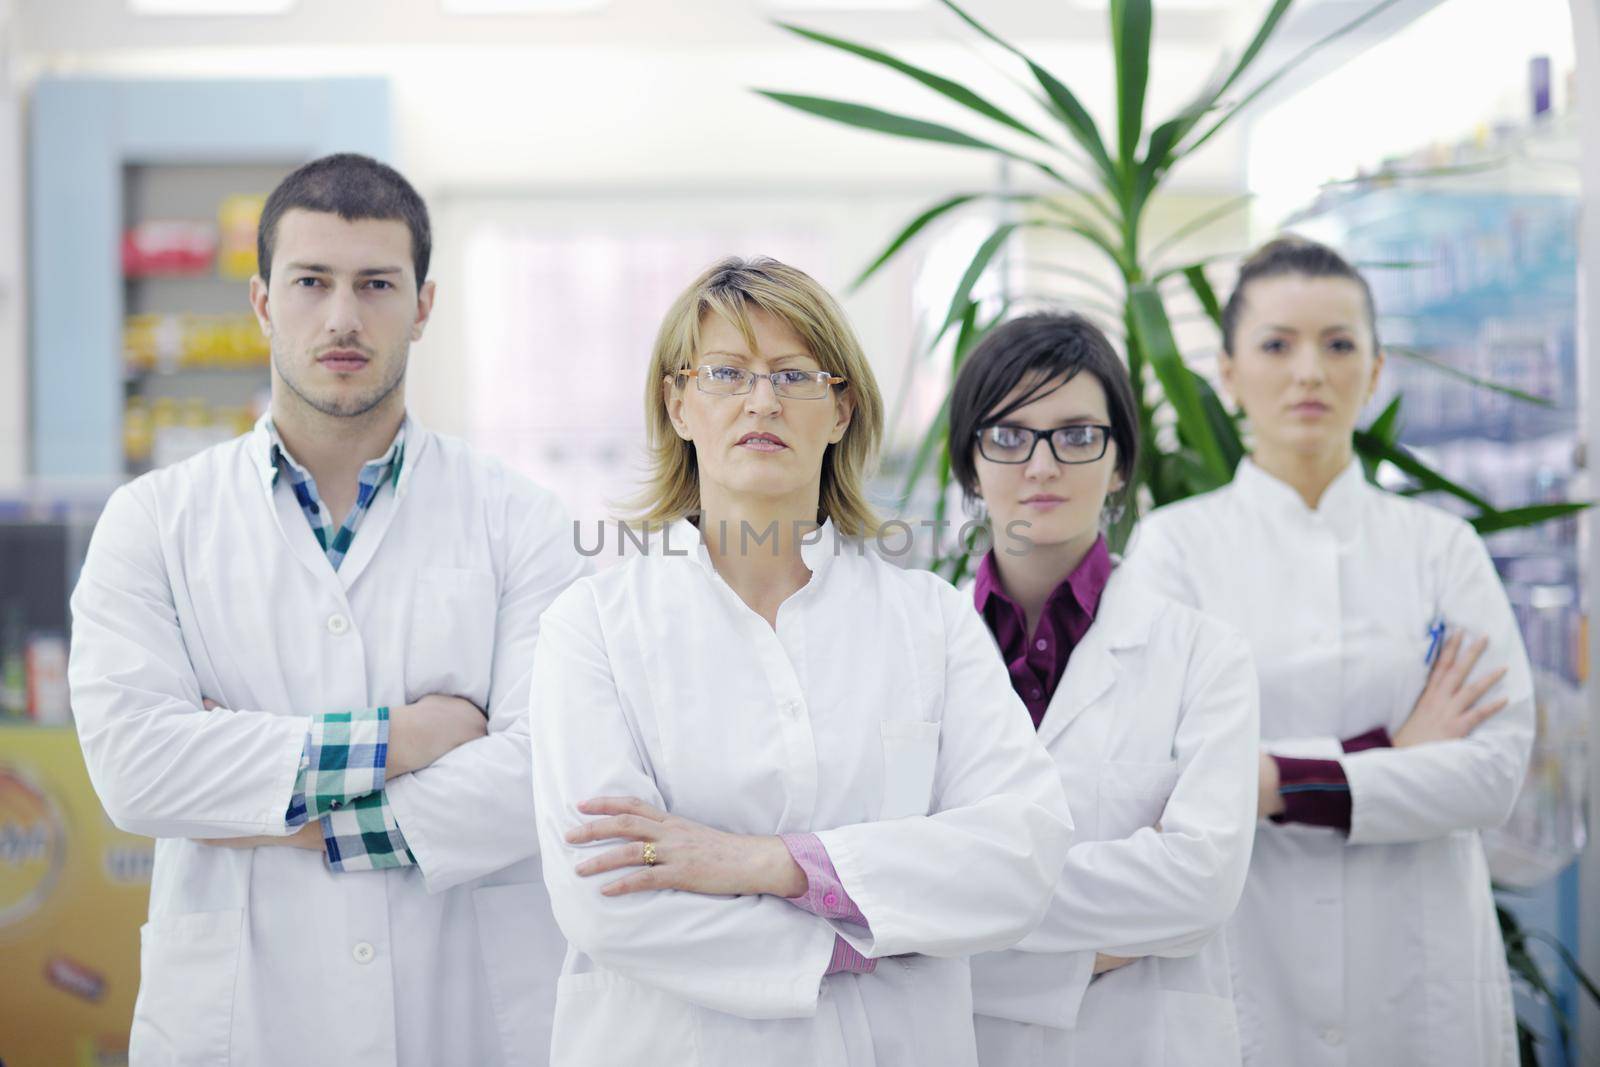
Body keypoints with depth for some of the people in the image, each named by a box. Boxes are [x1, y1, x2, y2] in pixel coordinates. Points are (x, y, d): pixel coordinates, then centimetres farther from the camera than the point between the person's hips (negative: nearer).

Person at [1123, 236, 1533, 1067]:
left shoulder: (1442, 548, 3)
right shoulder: (1174, 544, 0)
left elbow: (1496, 767, -7)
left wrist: (1280, 784, -18)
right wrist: (1390, 749, -12)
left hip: (1417, 978, 1)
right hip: (1245, 968, -1)